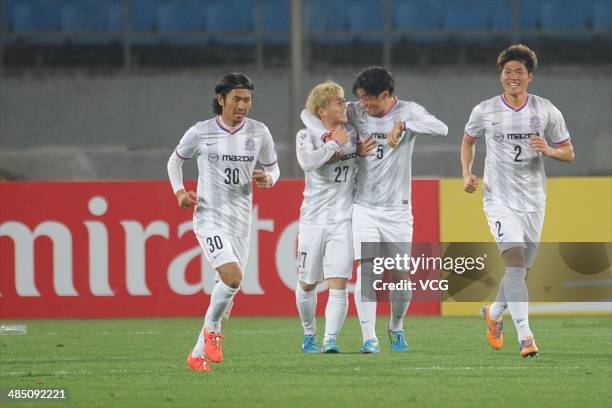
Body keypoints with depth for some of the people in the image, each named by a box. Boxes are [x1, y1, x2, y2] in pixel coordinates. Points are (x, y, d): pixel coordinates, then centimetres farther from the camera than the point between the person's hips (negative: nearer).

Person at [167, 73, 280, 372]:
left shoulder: (259, 133, 3)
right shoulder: (200, 133, -3)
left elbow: (273, 169, 14)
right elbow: (175, 160, 13)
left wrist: (267, 179, -10)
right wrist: (179, 191, -3)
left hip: (241, 220, 4)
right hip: (209, 216, -4)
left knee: (230, 286, 5)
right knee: (233, 276, -25)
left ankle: (199, 353, 19)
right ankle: (212, 328, 2)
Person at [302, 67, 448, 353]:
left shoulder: (408, 112, -5)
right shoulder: (356, 112, 2)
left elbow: (441, 129, -21)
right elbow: (309, 114, 8)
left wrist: (402, 125, -28)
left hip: (397, 209, -1)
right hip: (364, 208, 1)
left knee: (400, 275, 3)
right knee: (365, 270, -15)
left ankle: (396, 328, 30)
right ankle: (369, 339, -17)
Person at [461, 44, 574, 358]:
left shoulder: (546, 111, 1)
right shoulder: (484, 111, -1)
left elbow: (568, 153, 7)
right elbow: (468, 140, 18)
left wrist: (547, 150, -15)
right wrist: (466, 173, 3)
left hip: (533, 202, 3)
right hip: (500, 200, -3)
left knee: (521, 270, 12)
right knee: (515, 261, -21)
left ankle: (493, 313, 42)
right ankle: (525, 336, -26)